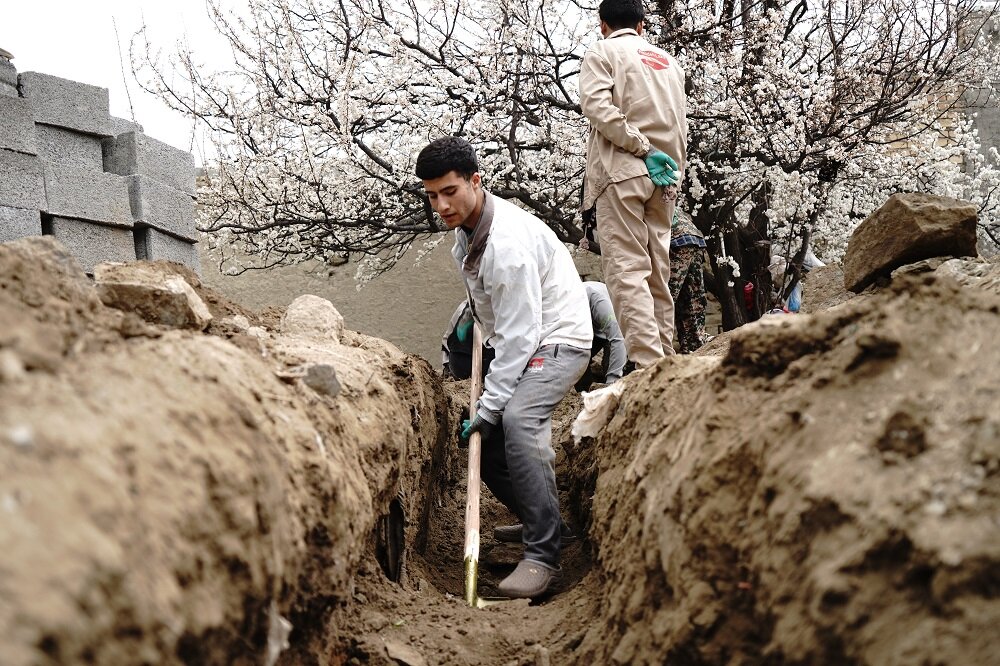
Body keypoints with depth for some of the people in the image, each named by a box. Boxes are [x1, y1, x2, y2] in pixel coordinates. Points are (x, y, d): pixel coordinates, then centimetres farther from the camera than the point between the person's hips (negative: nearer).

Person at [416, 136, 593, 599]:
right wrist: (475, 311, 26)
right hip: (521, 342, 10)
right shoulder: (466, 225, 1)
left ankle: (542, 554, -29)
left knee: (517, 418, -33)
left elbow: (518, 335, -27)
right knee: (484, 436, 6)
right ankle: (540, 518, 27)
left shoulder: (508, 242, -28)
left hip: (557, 340, -10)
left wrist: (488, 404, -25)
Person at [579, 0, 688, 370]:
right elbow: (680, 126, 20)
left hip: (622, 172, -6)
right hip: (664, 178, 6)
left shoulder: (602, 52, 4)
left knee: (627, 271, -11)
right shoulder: (668, 60, 22)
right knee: (658, 274, 8)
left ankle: (649, 365, -22)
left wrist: (642, 148, -12)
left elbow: (597, 105, -13)